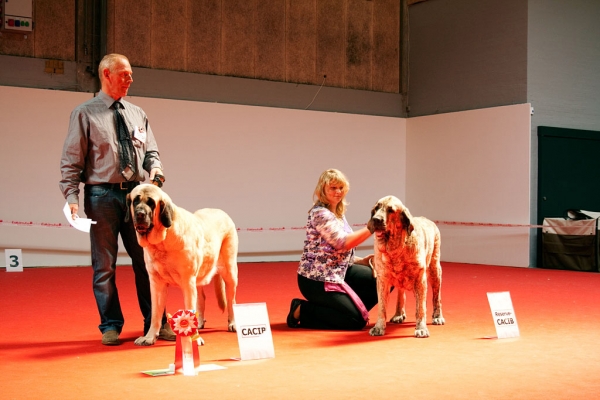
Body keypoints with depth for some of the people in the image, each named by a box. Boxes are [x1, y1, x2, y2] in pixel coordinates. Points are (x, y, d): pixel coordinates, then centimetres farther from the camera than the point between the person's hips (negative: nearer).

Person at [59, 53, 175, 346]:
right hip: (102, 195, -4)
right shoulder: (85, 113, 0)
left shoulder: (137, 114, 13)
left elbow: (150, 150, 18)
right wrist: (72, 196, -13)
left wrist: (155, 166, -5)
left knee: (146, 261, 5)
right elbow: (71, 160, -3)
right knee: (104, 265, 3)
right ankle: (111, 327, 14)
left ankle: (155, 323, 13)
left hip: (136, 192, 4)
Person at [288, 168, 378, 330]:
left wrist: (361, 261, 2)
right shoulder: (320, 213, -17)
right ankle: (302, 311, -3)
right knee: (356, 321, -15)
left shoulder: (338, 214, 12)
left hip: (339, 272, 9)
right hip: (316, 280, -9)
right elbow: (343, 243, -27)